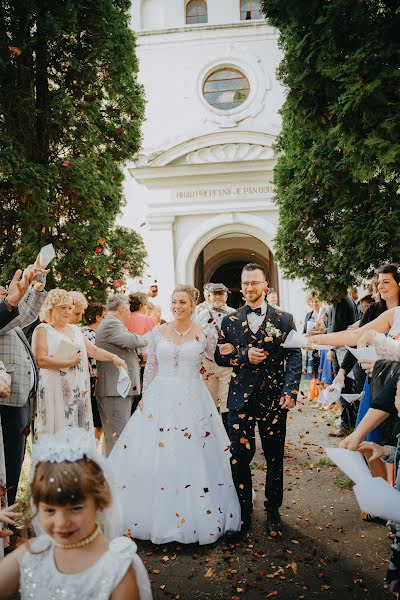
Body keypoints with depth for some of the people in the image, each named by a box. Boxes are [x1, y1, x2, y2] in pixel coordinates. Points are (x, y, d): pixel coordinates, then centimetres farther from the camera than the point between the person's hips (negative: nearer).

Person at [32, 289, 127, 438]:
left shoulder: (75, 329, 20)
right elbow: (40, 360, -15)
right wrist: (70, 362, -11)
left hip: (78, 391, 6)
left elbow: (93, 350, 17)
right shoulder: (43, 330, -2)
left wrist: (113, 357, 1)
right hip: (57, 392, -6)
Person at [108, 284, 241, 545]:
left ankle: (192, 517, 17)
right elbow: (150, 367, 11)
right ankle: (155, 515, 22)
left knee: (191, 458, 0)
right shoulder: (158, 332, 5)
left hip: (192, 401, -2)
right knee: (152, 458, 5)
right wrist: (145, 399, 11)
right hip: (160, 399, 2)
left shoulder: (206, 333, -1)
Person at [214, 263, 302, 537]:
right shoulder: (230, 321, 6)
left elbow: (295, 356, -3)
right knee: (239, 457, 3)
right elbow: (219, 355, 7)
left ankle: (273, 512, 27)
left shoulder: (284, 319, 2)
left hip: (274, 399, 0)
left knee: (275, 458, 9)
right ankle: (244, 511, 22)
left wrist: (290, 391, -14)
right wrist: (244, 355, -11)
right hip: (241, 398, 1)